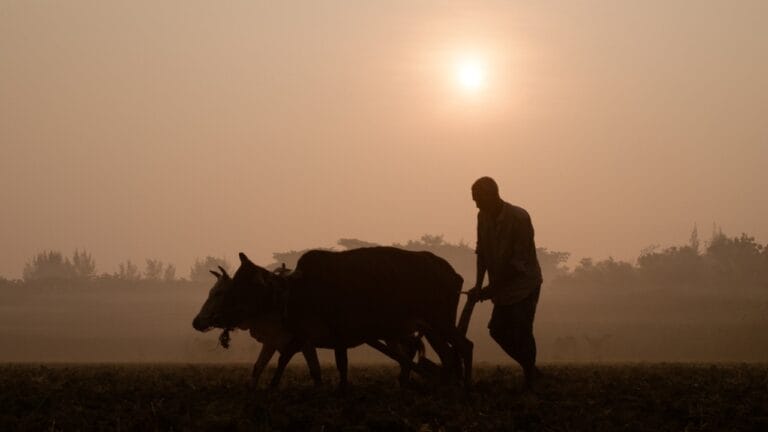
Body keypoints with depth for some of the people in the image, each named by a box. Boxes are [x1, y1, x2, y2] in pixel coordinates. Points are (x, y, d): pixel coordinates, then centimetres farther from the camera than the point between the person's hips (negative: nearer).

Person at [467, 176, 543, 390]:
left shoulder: (519, 218, -23)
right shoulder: (484, 217, -1)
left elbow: (518, 264, -22)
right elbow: (481, 252, 6)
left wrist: (489, 290, -19)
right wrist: (478, 286, -5)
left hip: (524, 285, -7)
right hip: (502, 287, 7)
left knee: (521, 333, -11)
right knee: (498, 330, 9)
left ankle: (530, 381, 2)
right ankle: (530, 369, 25)